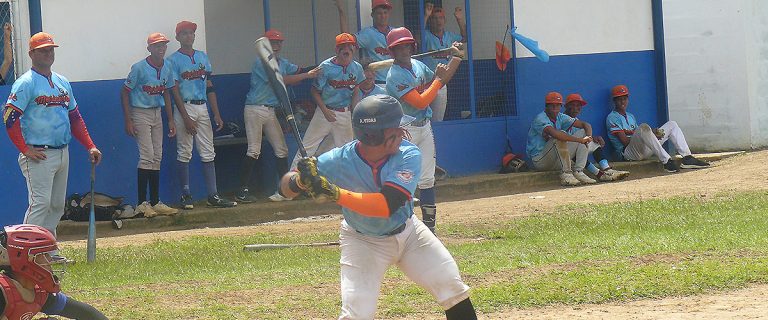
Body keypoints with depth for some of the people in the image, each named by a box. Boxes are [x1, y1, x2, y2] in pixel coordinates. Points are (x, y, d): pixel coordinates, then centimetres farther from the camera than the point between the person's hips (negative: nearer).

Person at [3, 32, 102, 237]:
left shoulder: (62, 82, 16)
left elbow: (75, 117, 20)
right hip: (39, 156, -8)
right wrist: (25, 149, -18)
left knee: (57, 205, 10)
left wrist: (90, 146, 11)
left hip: (63, 152, 8)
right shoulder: (26, 83, -8)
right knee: (40, 203, -14)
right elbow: (10, 117, -15)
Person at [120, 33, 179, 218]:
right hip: (140, 113, -7)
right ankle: (142, 204, -8)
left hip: (157, 113, 7)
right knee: (147, 157, -12)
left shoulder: (167, 68, 4)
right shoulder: (139, 68, -15)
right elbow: (124, 92, -10)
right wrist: (128, 121, -15)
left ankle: (155, 203, 11)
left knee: (157, 157, 6)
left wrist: (171, 120, 12)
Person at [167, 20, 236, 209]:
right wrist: (186, 118, -16)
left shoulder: (202, 57, 14)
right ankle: (186, 196, 3)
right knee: (184, 153, -2)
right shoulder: (173, 60, -3)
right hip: (185, 108, -5)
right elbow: (175, 90, -9)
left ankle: (213, 195, 4)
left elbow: (209, 87, 14)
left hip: (203, 108, 5)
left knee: (208, 153, 3)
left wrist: (216, 114, 8)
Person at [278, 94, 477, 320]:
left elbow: (387, 205, -39)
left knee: (453, 290, -2)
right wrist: (299, 180, -45)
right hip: (362, 241, -2)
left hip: (408, 232, 2)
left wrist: (333, 192, -47)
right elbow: (286, 188, -20)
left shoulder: (408, 155, -26)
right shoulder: (339, 161, -27)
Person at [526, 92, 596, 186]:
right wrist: (580, 140, -39)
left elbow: (585, 125, 3)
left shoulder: (560, 117, 7)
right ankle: (567, 174, -32)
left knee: (583, 132, -1)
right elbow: (554, 133, -37)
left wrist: (588, 137, -21)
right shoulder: (540, 119, -17)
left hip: (557, 160, 8)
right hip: (540, 160, -8)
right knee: (560, 137, -32)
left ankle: (578, 172, -17)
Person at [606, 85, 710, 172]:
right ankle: (666, 161, -46)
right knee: (643, 127, -37)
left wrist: (653, 133, -6)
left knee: (671, 125, 4)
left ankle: (687, 158, -16)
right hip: (627, 152, -8)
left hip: (643, 150, 8)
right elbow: (625, 141, -11)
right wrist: (650, 133, -12)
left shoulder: (630, 116, 30)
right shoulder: (612, 118, 1)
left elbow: (639, 135, 16)